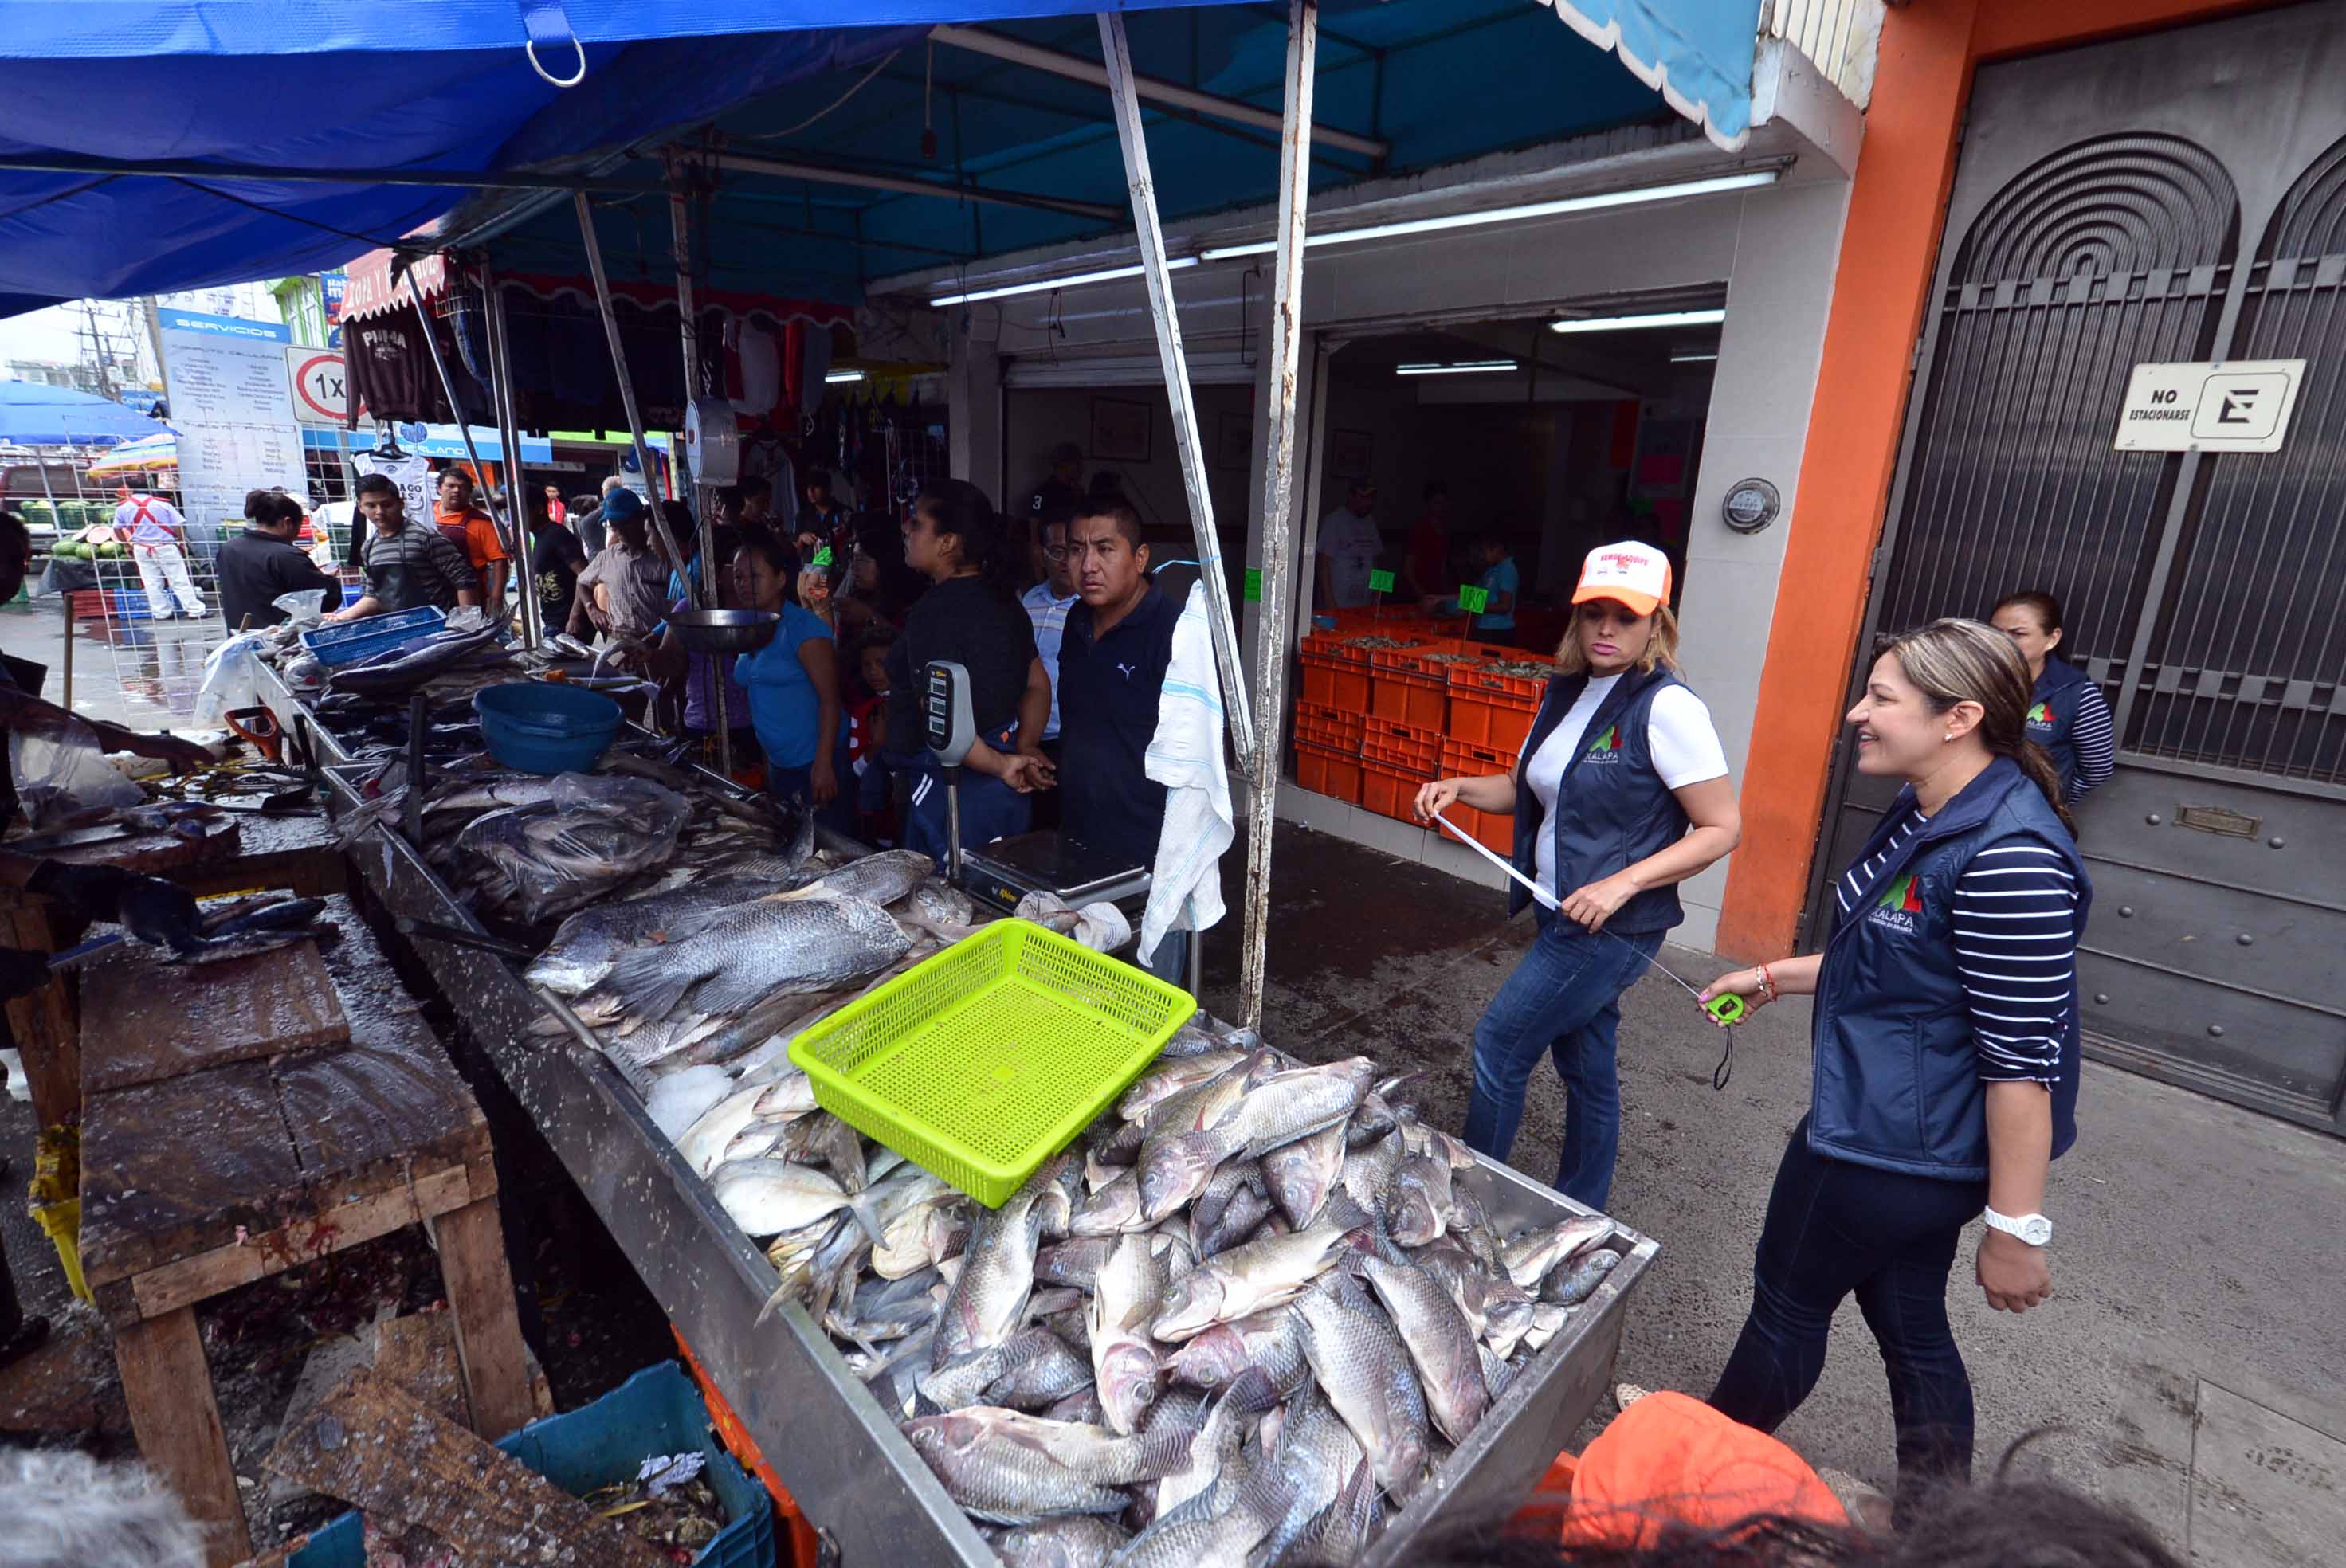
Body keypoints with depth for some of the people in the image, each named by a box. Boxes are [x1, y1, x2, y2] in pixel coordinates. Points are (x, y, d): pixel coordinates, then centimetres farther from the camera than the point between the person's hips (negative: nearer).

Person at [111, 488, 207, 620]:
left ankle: (161, 613, 10)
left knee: (151, 583, 8)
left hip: (141, 549, 3)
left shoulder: (122, 507, 4)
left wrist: (128, 545, 23)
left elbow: (117, 529, 11)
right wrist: (181, 541, 5)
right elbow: (180, 525, -9)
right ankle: (195, 611, -2)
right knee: (179, 581, -1)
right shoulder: (162, 504, -5)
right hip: (166, 547, -3)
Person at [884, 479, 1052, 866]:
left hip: (952, 789, -9)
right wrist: (1025, 748, 4)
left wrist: (1000, 765, -13)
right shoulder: (1003, 600, 9)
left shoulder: (934, 612, -18)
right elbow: (1038, 685, 15)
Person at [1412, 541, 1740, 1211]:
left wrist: (1623, 883, -24)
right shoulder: (1567, 691, 6)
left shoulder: (1667, 707, -18)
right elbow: (1529, 788, 17)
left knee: (1499, 1044, 0)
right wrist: (1459, 788, -1)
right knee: (1586, 1067, 19)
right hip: (1567, 917, 7)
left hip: (1615, 928, -7)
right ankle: (1580, 1211, 37)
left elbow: (1723, 828, -16)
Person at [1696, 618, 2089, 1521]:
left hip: (1893, 1150, -9)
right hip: (1900, 1135, 9)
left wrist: (2016, 1229, -19)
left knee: (1789, 1302, 13)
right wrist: (1774, 978, 17)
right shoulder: (1927, 818, 4)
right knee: (1910, 1325, 21)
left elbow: (2022, 1058, -24)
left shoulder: (2008, 857, -27)